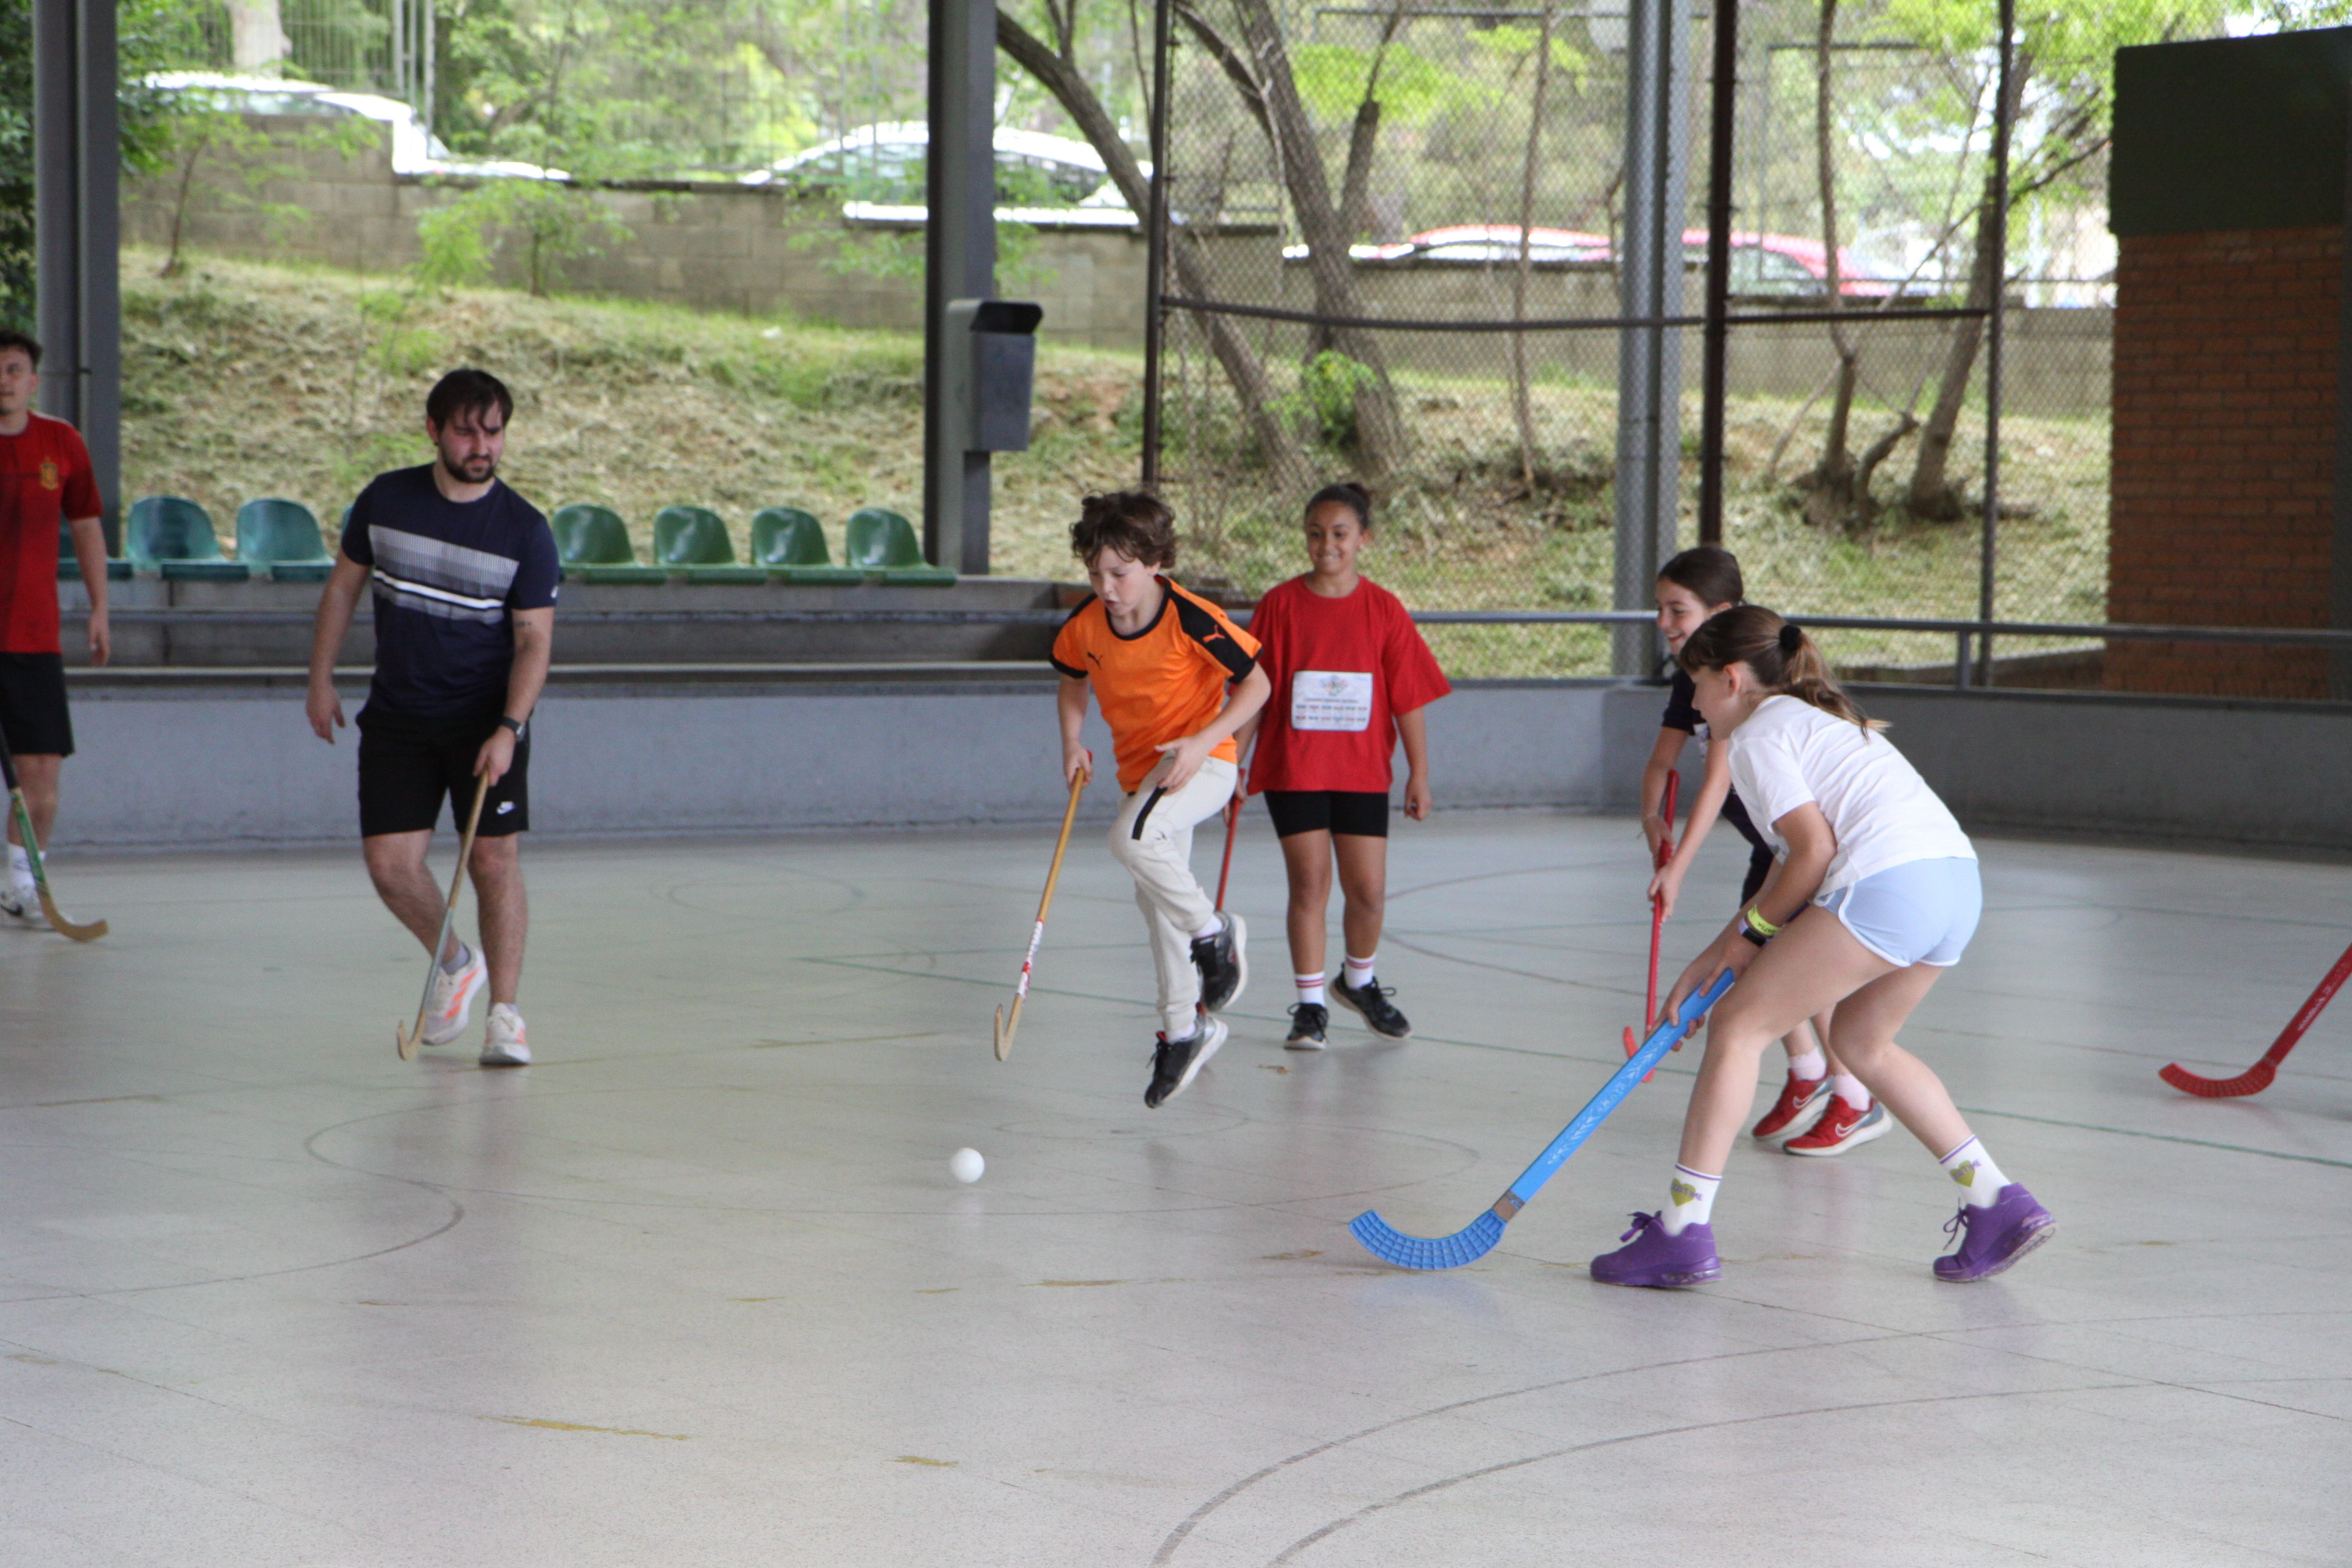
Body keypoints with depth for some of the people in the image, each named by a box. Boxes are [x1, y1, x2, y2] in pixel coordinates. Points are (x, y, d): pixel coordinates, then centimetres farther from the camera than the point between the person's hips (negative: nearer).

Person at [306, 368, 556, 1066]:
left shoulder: (525, 530, -9)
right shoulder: (385, 499, -1)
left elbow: (533, 641, -10)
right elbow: (343, 585, 12)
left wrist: (509, 729, -22)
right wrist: (322, 679, 12)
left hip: (486, 719, -2)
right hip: (397, 715, 2)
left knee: (495, 859, -10)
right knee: (390, 863, -4)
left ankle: (504, 1011, 2)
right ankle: (454, 965, 24)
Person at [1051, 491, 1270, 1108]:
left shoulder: (1192, 620, -23)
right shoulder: (1084, 626, -7)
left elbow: (1255, 685, -13)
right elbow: (1073, 682, 14)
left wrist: (1203, 742, -23)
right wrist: (1073, 743, -2)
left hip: (1200, 761, -7)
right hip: (1139, 768, 7)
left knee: (1133, 840, -33)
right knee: (1157, 901, 13)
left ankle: (1214, 932, -10)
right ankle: (1184, 1029, 30)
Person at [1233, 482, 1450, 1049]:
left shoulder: (1384, 609, 0)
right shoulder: (1280, 604, -2)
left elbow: (1409, 699, 2)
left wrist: (1419, 773, 1)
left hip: (1362, 770, 1)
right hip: (1293, 768, -1)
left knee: (1368, 890, 2)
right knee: (1309, 882, -4)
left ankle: (1360, 981, 30)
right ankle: (1310, 1005, 7)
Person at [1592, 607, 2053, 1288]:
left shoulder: (1758, 735, 3)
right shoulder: (1819, 720, 32)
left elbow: (1813, 851, -8)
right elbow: (1793, 873, 30)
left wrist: (1751, 932, 5)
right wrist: (1715, 958, 29)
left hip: (1889, 885, -9)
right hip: (1959, 879, 9)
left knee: (1738, 1024, 0)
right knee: (1861, 1041, 26)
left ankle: (1683, 1232, -4)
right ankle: (1998, 1205, 21)